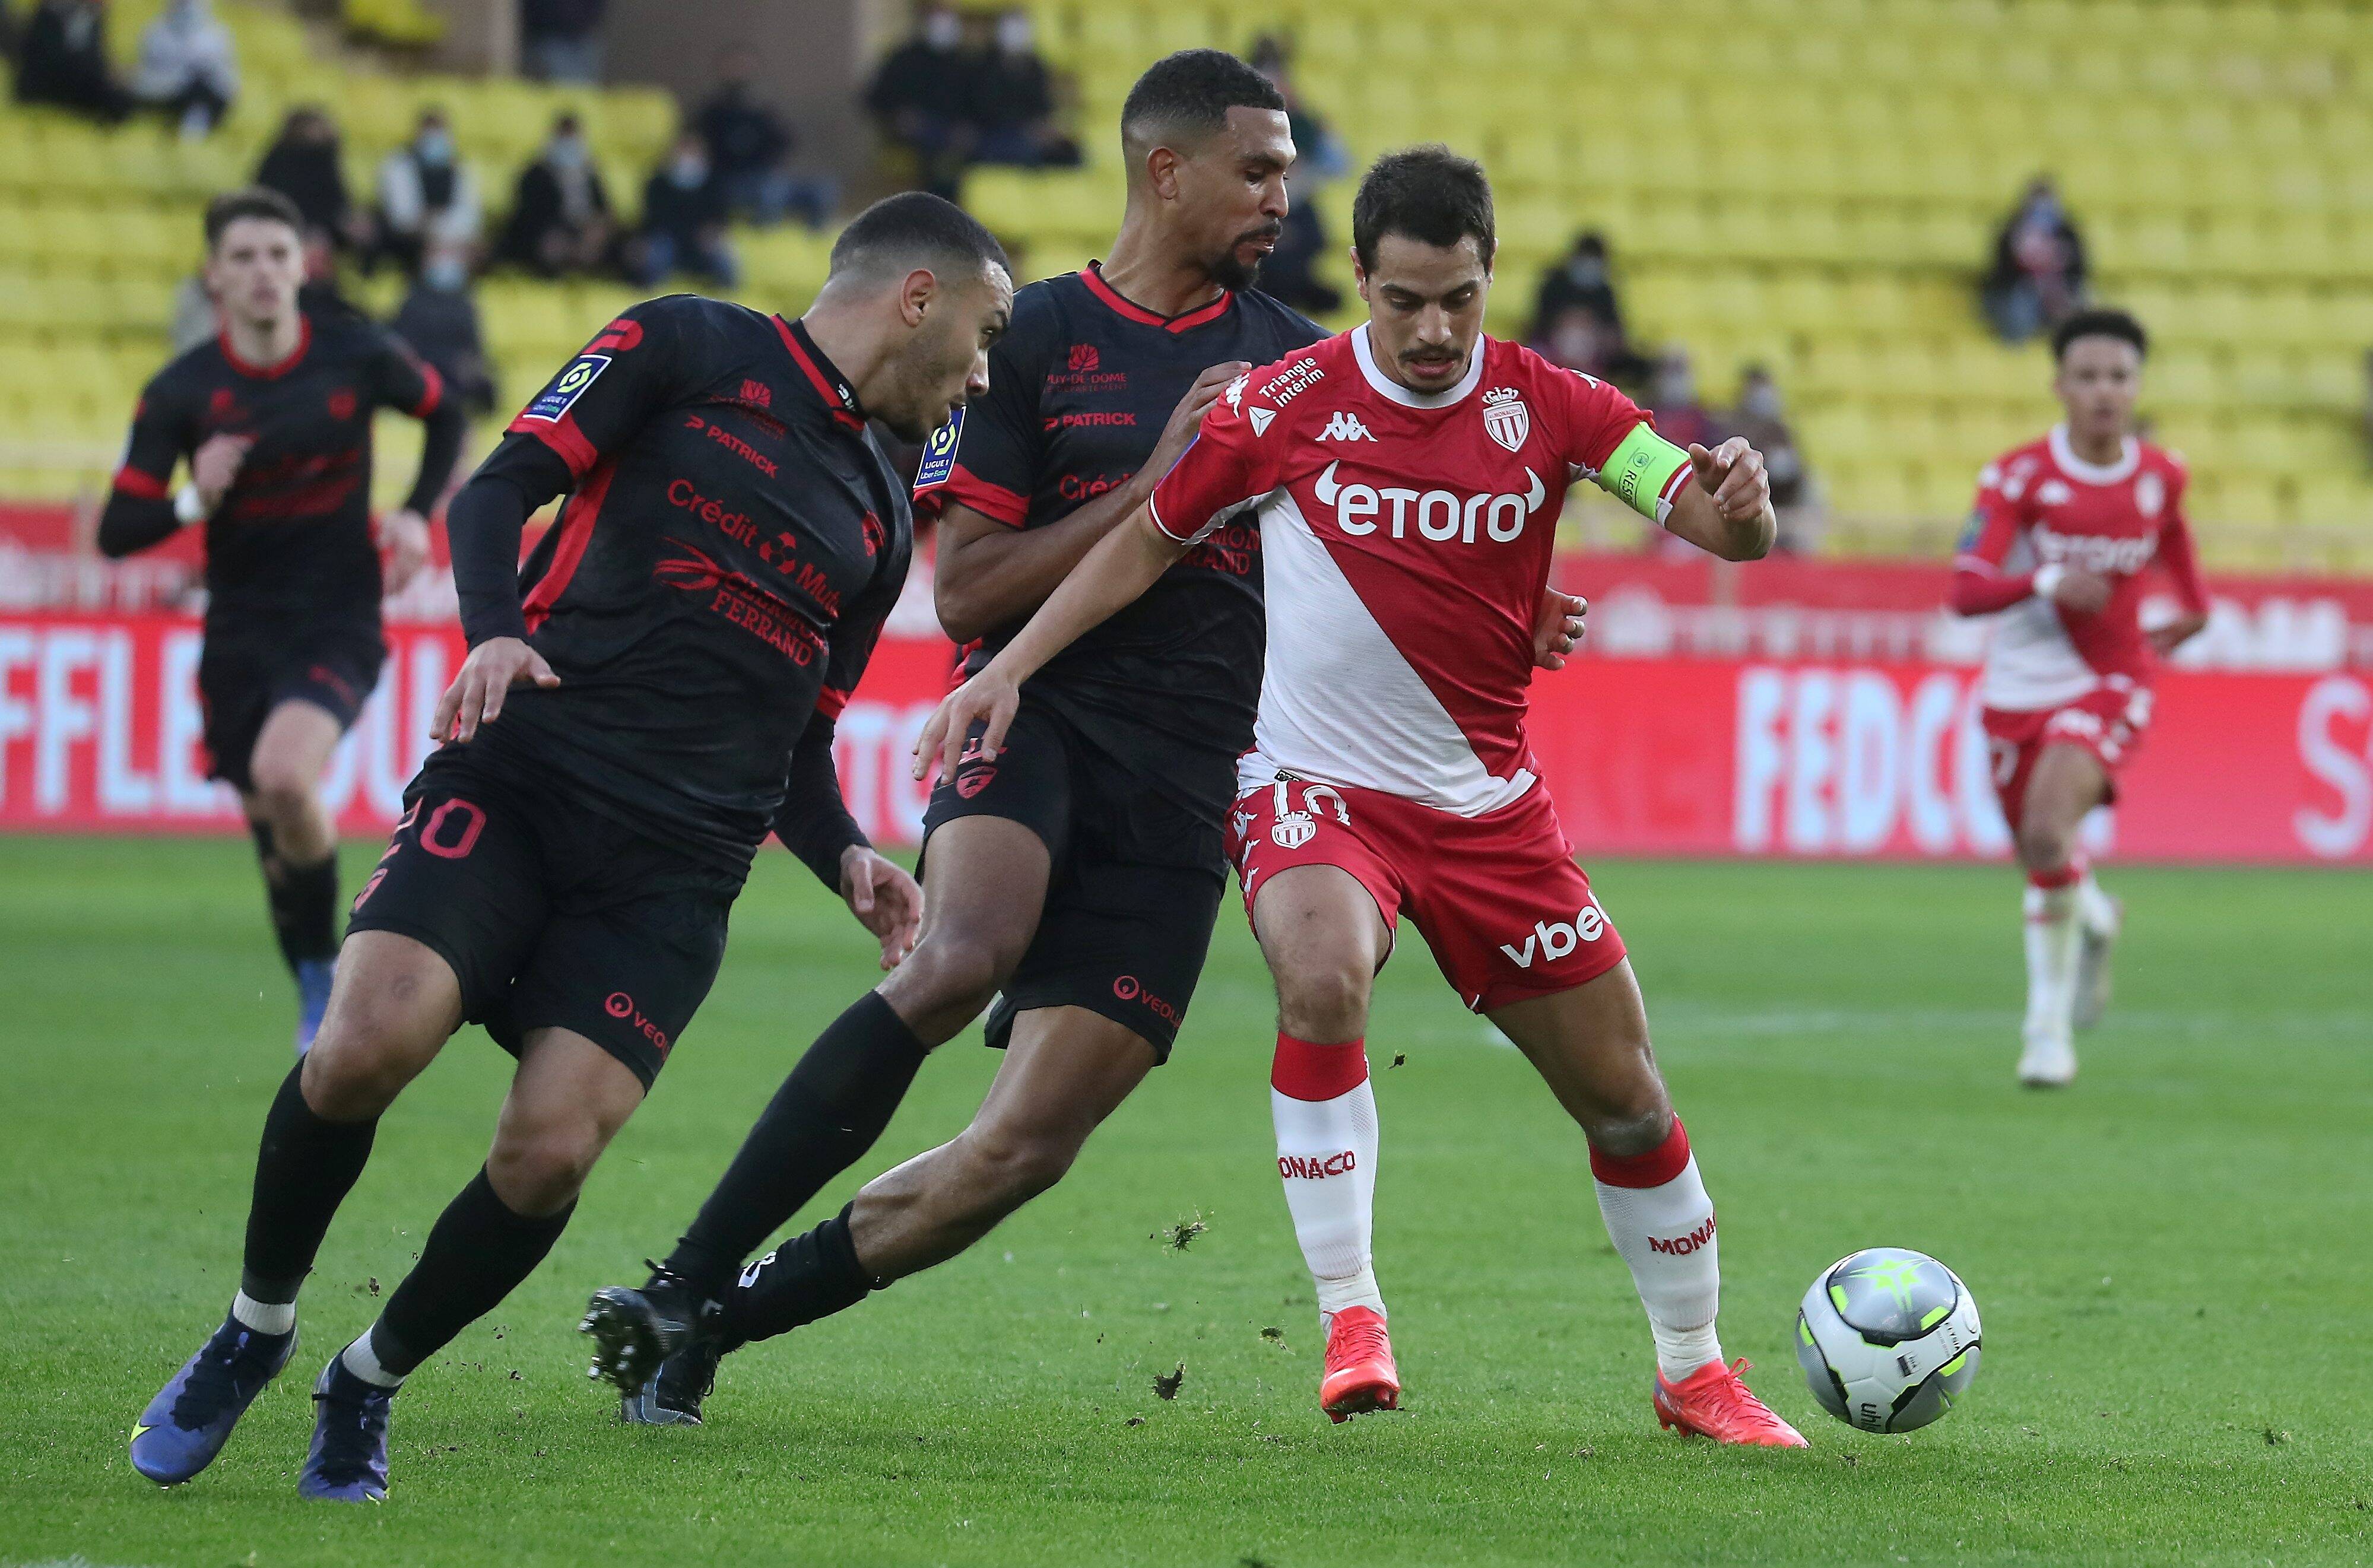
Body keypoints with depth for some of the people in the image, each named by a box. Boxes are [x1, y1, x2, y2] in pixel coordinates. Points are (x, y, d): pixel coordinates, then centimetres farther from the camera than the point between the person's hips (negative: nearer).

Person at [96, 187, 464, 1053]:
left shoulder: (356, 355, -7)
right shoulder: (181, 391, -7)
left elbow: (443, 414, 14)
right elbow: (116, 532, -6)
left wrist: (418, 513, -2)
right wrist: (193, 501, -24)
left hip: (339, 623, -2)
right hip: (240, 630, 2)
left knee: (283, 775, -28)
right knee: (269, 820, 5)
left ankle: (326, 969, -7)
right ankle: (318, 993, 27)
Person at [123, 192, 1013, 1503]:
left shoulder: (880, 519, 23)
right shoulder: (686, 348, 6)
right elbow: (500, 489, 0)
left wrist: (850, 863, 7)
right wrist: (494, 632, -19)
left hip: (672, 872, 4)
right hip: (516, 779, -4)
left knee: (548, 1158, -17)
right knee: (363, 1049, -26)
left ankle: (370, 1384, 10)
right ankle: (255, 1331, 2)